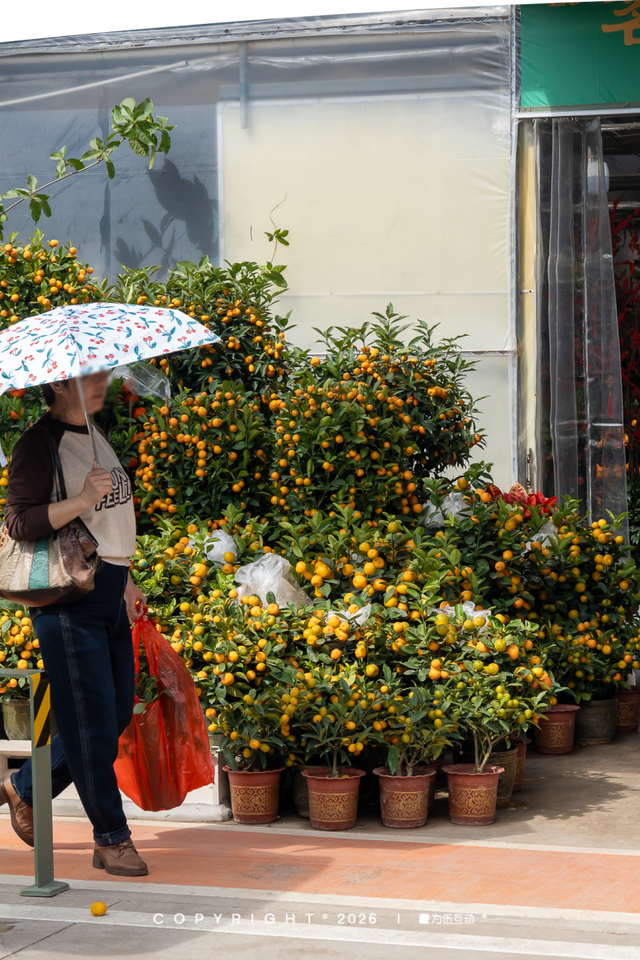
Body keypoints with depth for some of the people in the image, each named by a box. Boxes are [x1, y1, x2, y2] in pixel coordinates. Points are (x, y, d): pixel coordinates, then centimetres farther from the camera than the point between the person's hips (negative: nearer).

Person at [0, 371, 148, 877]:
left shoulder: (94, 434, 16)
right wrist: (81, 501, -28)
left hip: (108, 593, 9)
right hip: (67, 594, -9)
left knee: (117, 714, 11)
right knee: (92, 719, -4)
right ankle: (112, 839, 5)